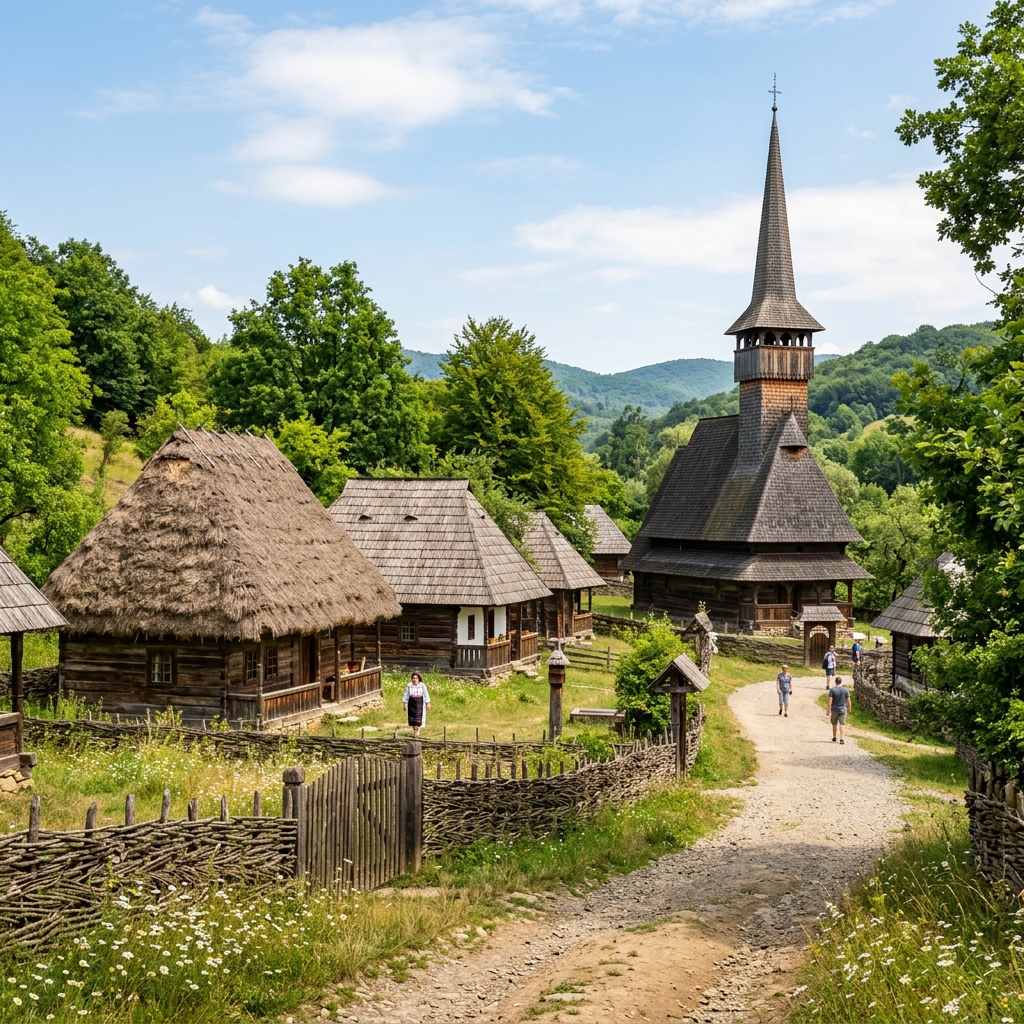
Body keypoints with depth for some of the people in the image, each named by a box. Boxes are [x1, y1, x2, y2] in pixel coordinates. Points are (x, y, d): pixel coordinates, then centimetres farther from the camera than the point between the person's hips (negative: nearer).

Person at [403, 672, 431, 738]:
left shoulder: (422, 685, -3)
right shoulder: (409, 685, 2)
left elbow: (426, 695, 2)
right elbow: (406, 695, 7)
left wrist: (428, 704, 0)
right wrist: (405, 703, 5)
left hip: (419, 703, -2)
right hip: (411, 702, 2)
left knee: (418, 716, -8)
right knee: (412, 717, 2)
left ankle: (418, 730, -2)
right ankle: (414, 730, 11)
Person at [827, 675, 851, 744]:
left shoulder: (832, 690, -9)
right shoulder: (845, 690, -4)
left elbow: (830, 701, -13)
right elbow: (848, 701, -1)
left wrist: (829, 711, -10)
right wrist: (849, 709, 13)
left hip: (834, 710, 0)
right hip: (843, 709, 0)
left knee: (834, 724, 14)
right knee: (841, 724, 1)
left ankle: (834, 738, 27)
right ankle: (841, 739, -8)